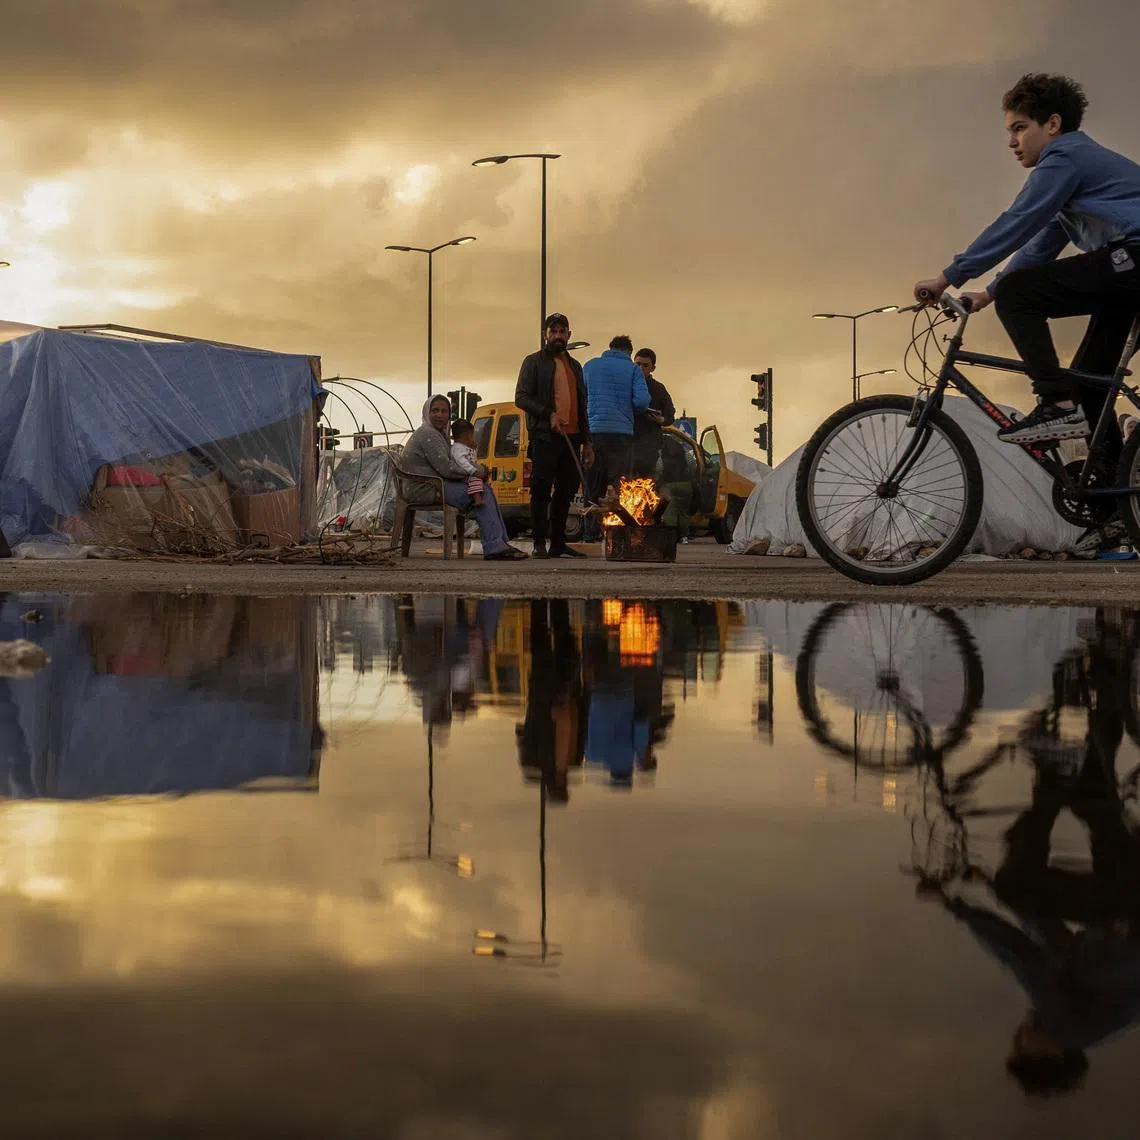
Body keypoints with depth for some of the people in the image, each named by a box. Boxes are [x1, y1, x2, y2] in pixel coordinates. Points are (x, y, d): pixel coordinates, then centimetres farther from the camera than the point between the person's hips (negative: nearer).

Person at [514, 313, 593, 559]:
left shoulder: (574, 366, 22)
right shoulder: (534, 362, 3)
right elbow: (521, 397, -6)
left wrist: (586, 442, 19)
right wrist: (548, 414, -19)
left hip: (571, 437, 6)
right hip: (544, 437, -6)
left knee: (566, 490, 7)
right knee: (541, 490, -8)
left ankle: (558, 543, 13)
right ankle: (540, 543, -5)